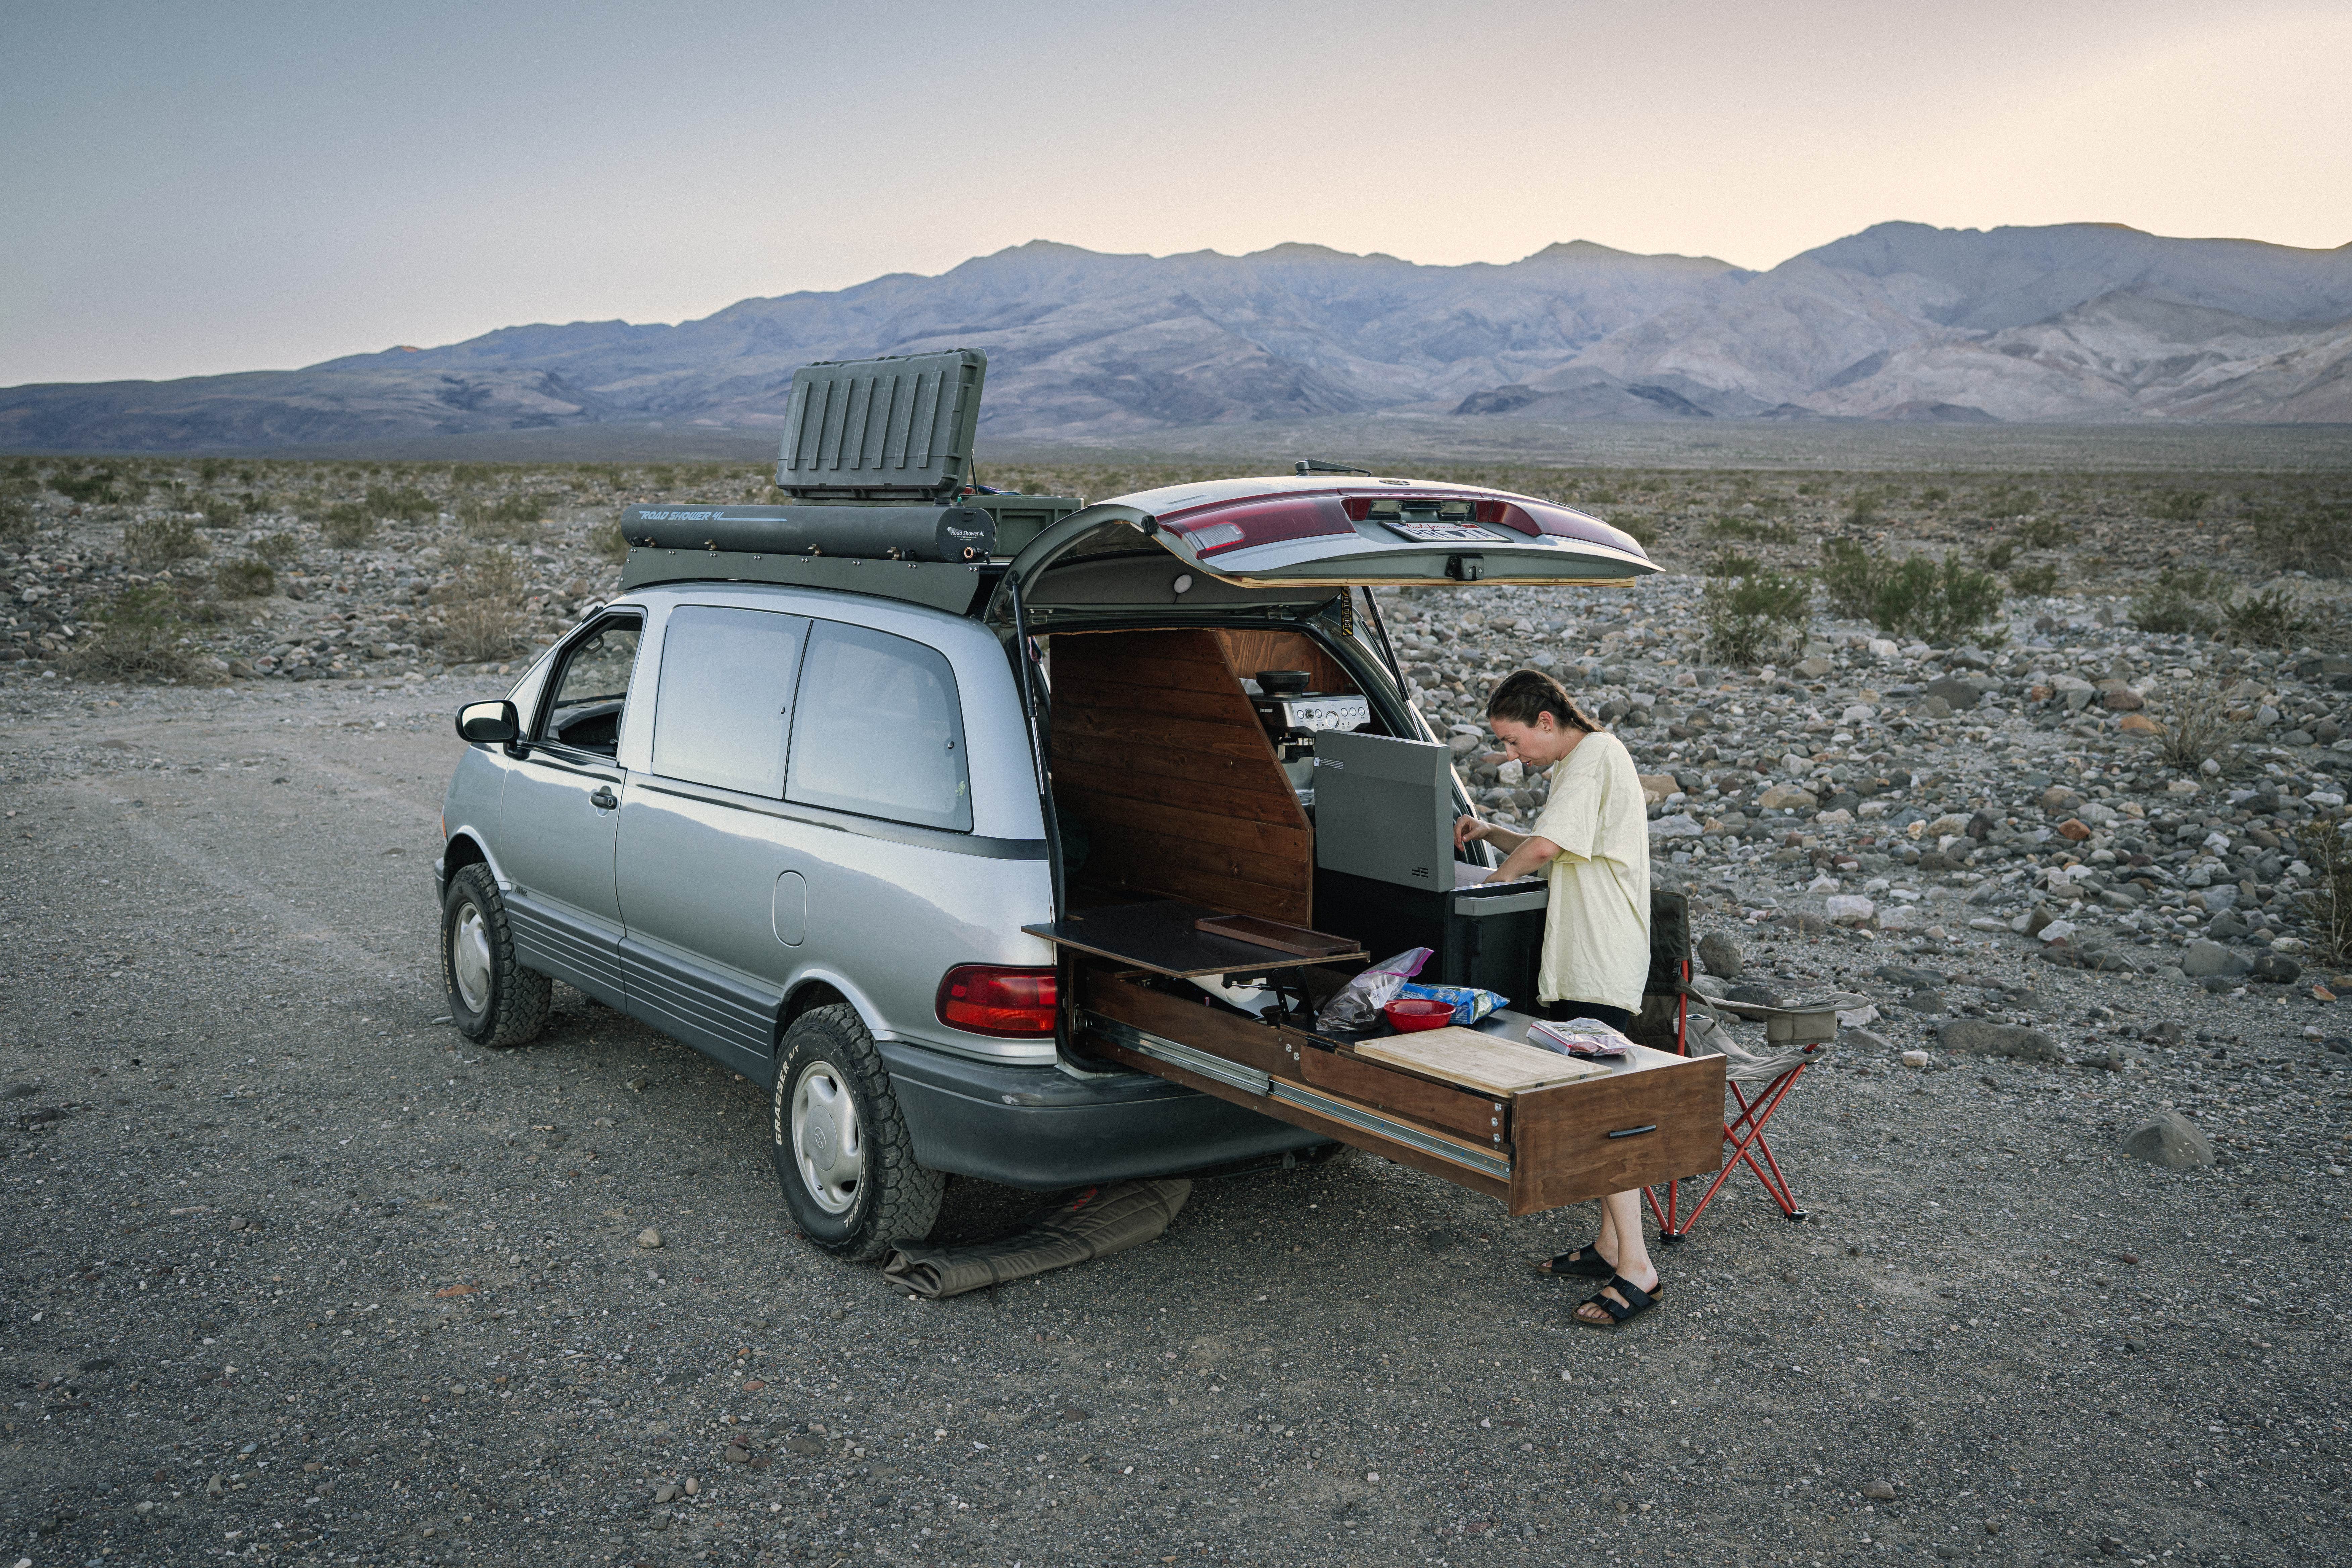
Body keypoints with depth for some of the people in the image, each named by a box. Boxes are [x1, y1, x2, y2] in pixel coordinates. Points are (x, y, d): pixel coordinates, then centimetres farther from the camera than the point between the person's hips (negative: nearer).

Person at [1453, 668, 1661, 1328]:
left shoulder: (1595, 756, -14)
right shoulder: (1578, 764, 19)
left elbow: (1544, 847, -26)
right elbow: (1554, 853, 28)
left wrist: (1494, 878, -7)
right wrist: (1489, 832, 12)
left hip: (1600, 970, -11)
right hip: (1579, 965, 11)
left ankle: (1636, 1269, -10)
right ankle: (1609, 1244, 22)